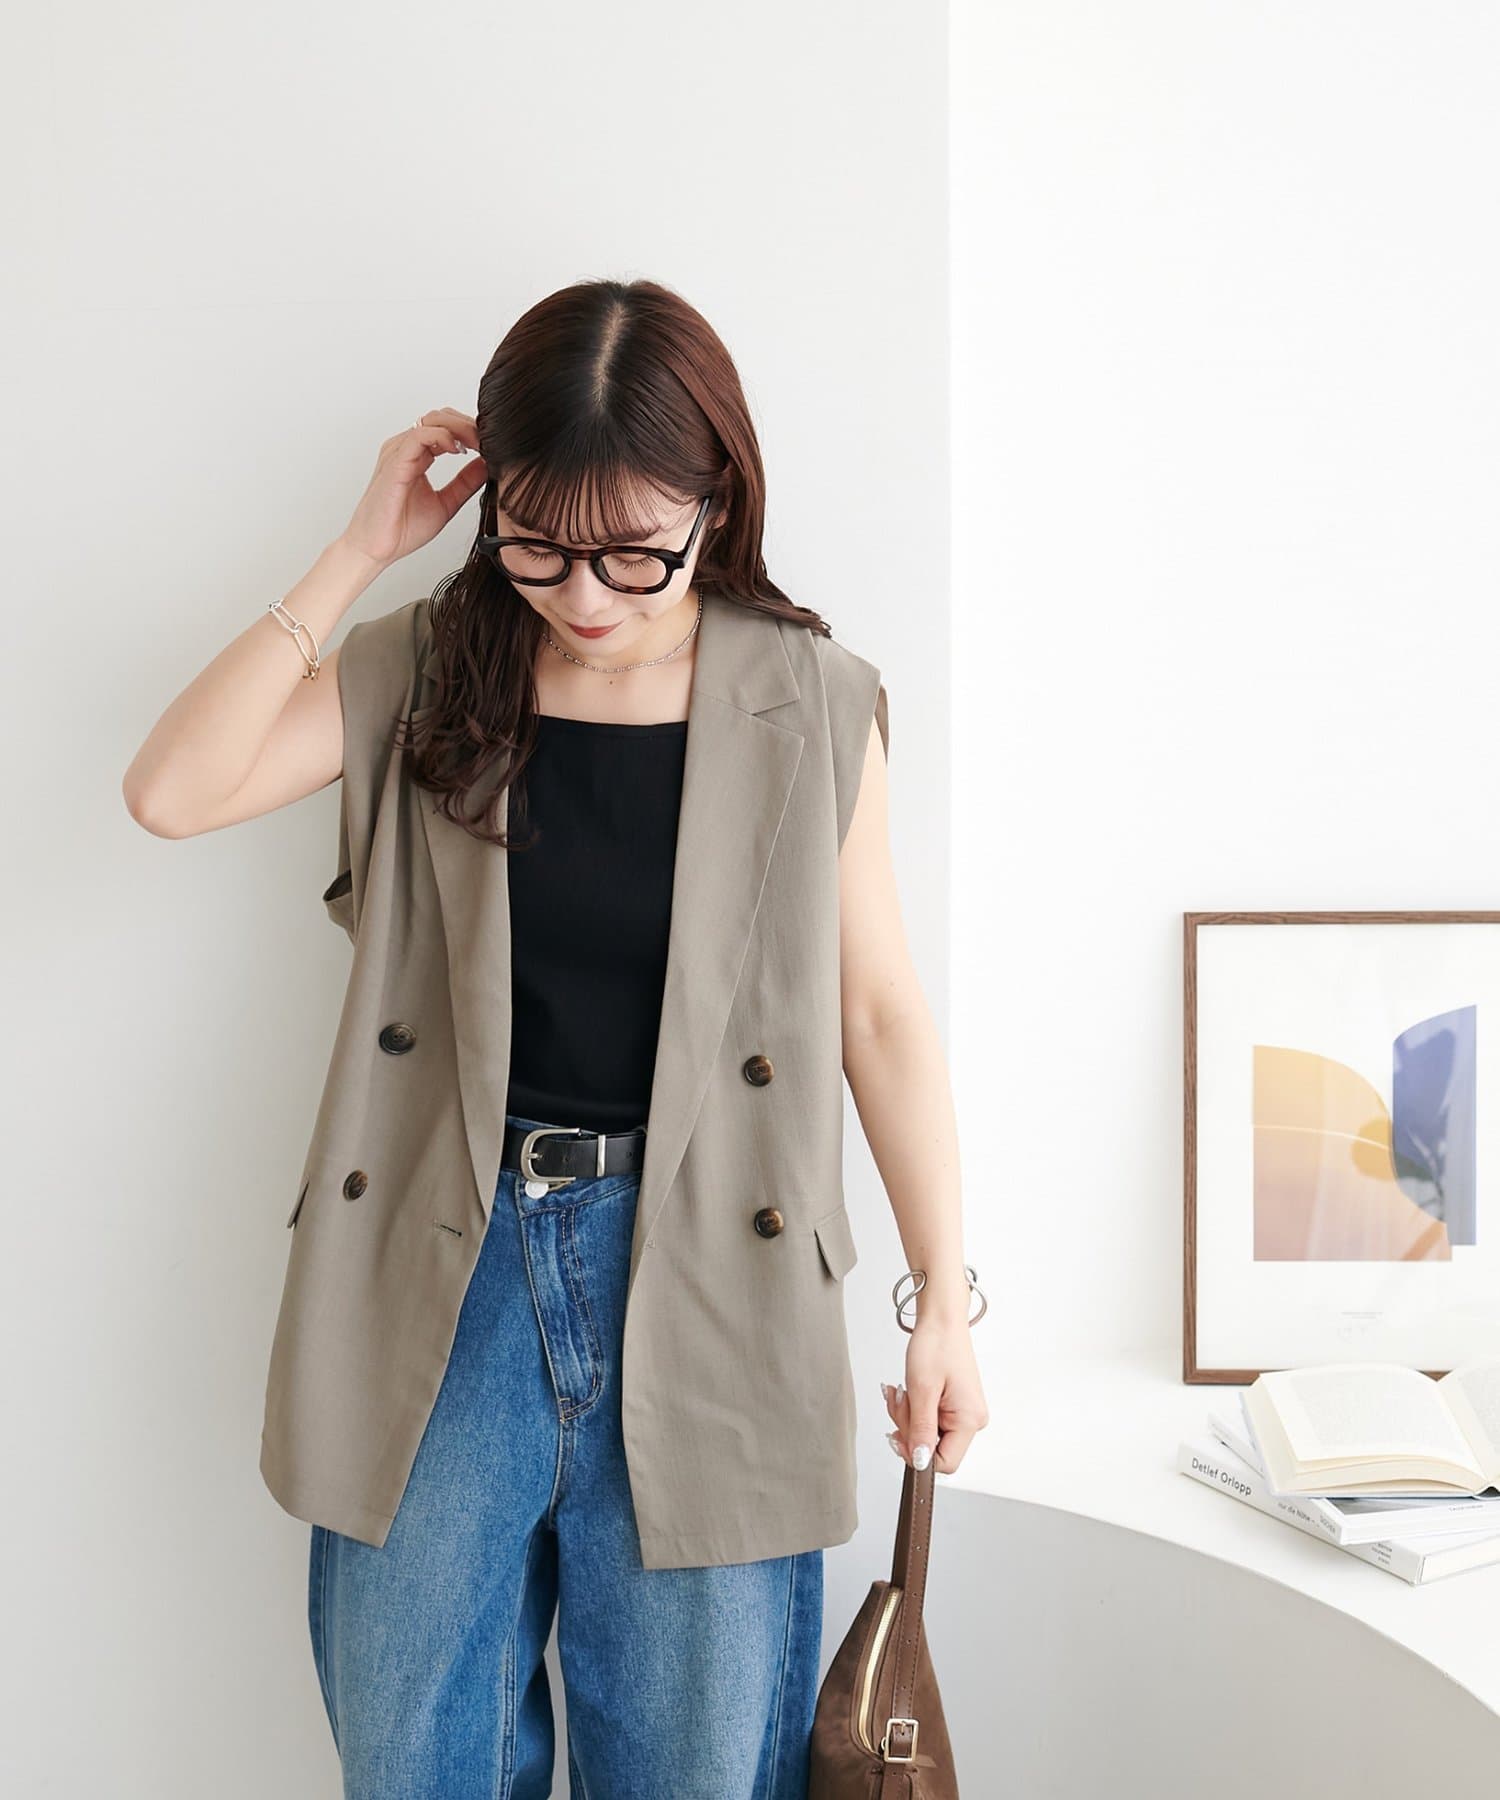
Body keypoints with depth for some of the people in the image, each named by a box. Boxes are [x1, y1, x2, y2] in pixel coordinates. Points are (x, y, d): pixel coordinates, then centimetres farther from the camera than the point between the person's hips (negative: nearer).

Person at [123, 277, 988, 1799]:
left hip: (705, 1275, -1)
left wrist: (945, 1302, 2)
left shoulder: (814, 708, -2)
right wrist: (359, 549, -10)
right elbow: (172, 792, -11)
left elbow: (879, 1007, 2)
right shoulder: (423, 673, 1)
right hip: (442, 1268, 2)